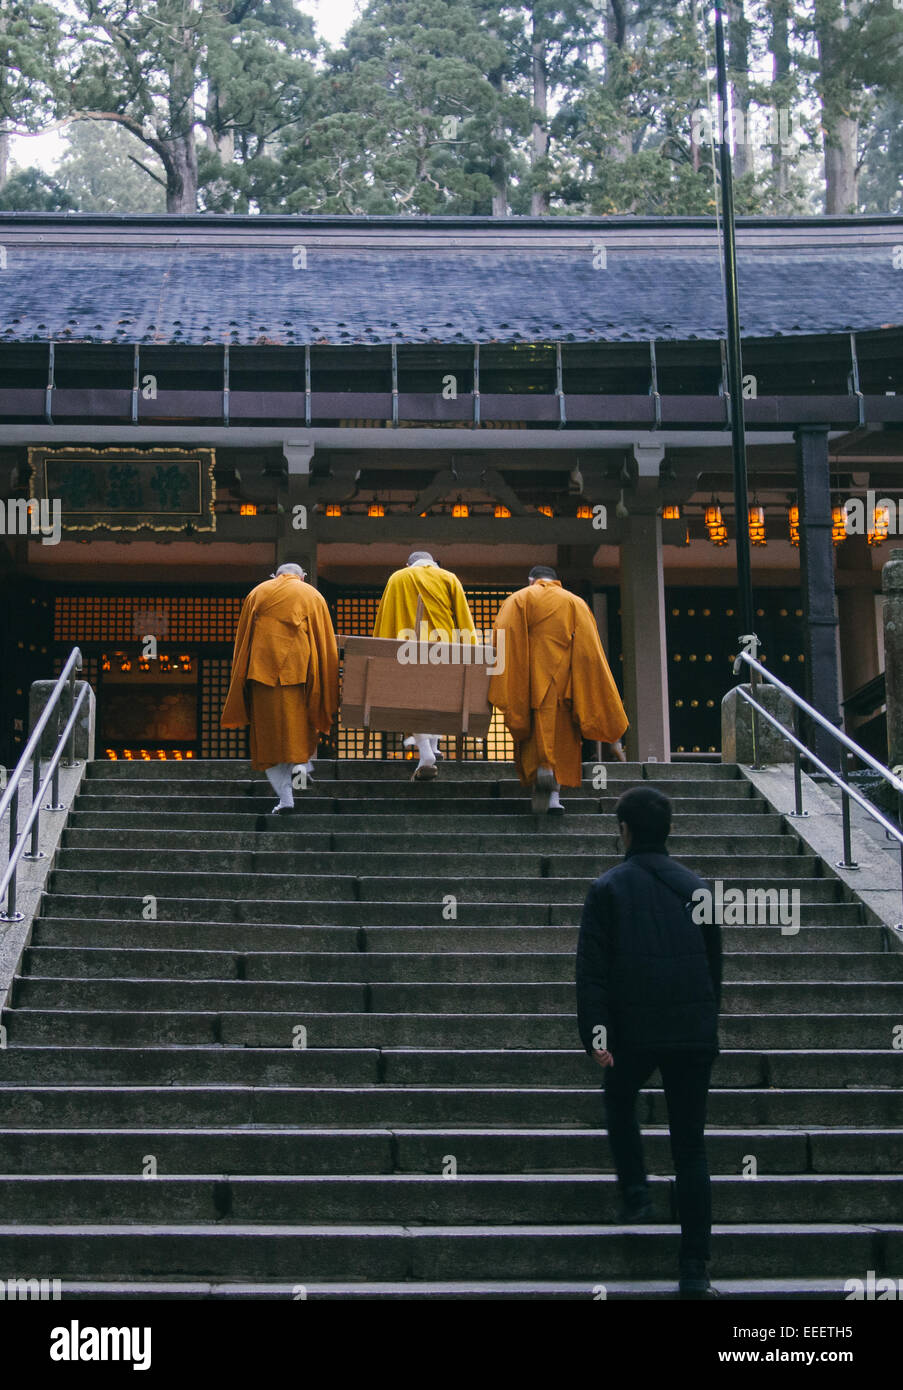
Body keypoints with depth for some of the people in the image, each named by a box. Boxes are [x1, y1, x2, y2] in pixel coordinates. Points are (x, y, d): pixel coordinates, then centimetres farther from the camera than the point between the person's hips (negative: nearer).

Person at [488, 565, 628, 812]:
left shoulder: (518, 600, 10)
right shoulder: (576, 604, 14)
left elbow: (500, 641, -3)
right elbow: (590, 651, 7)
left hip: (531, 678, -1)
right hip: (564, 681, 1)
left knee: (536, 727, 3)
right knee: (562, 733, 6)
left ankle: (540, 768, -25)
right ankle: (555, 792, -4)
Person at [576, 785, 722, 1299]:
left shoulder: (608, 889, -2)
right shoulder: (697, 887, 8)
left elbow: (592, 968, -10)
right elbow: (715, 964, 15)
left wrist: (596, 1033, -11)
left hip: (634, 1032, -2)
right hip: (696, 1034, 2)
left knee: (621, 1102, 30)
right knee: (691, 1148, 5)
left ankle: (636, 1192, 17)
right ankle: (695, 1270, 2)